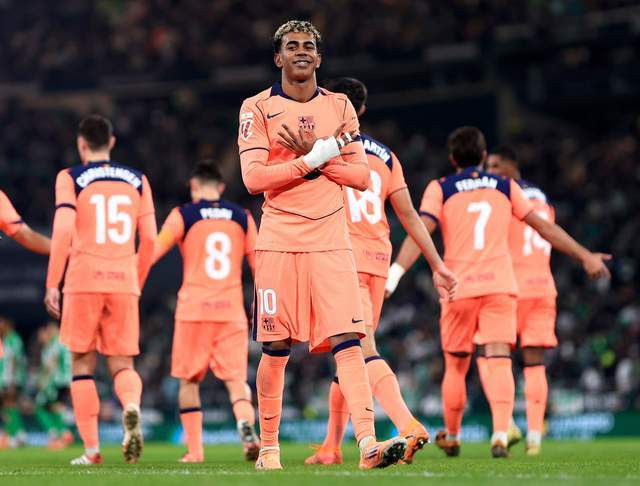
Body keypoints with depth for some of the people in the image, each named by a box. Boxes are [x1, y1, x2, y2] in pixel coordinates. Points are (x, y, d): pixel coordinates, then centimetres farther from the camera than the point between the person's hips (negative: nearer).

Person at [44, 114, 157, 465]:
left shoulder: (71, 179, 2)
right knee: (122, 364, 8)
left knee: (82, 364, 9)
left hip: (83, 281, -2)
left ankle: (91, 449, 4)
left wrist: (51, 284, -6)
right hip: (124, 281, 2)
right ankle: (131, 409, -26)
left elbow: (63, 231, -10)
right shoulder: (137, 180, 12)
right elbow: (149, 239, 9)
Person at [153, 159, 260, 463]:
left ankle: (194, 450, 7)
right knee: (236, 378, 0)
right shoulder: (242, 217, 10)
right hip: (232, 312, 2)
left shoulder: (183, 216, 1)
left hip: (194, 311, -2)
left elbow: (152, 253, -2)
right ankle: (245, 422, -30)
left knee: (189, 380, 11)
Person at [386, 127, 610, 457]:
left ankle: (451, 437, 27)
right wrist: (586, 257, 20)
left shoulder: (440, 189, 5)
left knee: (456, 365, 13)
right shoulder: (506, 187, 12)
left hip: (459, 286, 0)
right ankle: (500, 434, -27)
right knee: (498, 360, -8)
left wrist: (394, 275, -17)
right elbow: (543, 226, 13)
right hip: (500, 284, 0)